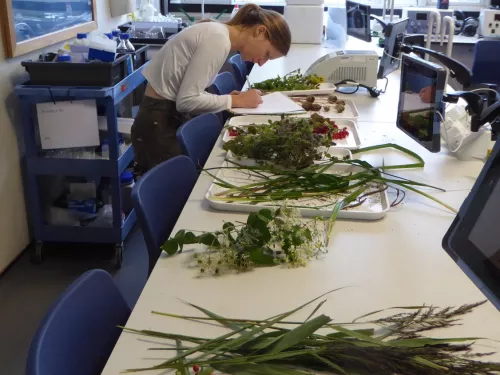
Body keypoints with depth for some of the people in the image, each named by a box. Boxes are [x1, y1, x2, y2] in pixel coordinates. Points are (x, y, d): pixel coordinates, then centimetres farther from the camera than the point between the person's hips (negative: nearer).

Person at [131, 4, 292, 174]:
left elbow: (189, 92, 9)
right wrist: (235, 101, -13)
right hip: (159, 123, -9)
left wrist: (229, 99, -2)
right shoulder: (218, 39, -19)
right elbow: (187, 100, -24)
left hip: (171, 116, 9)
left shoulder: (217, 33, 9)